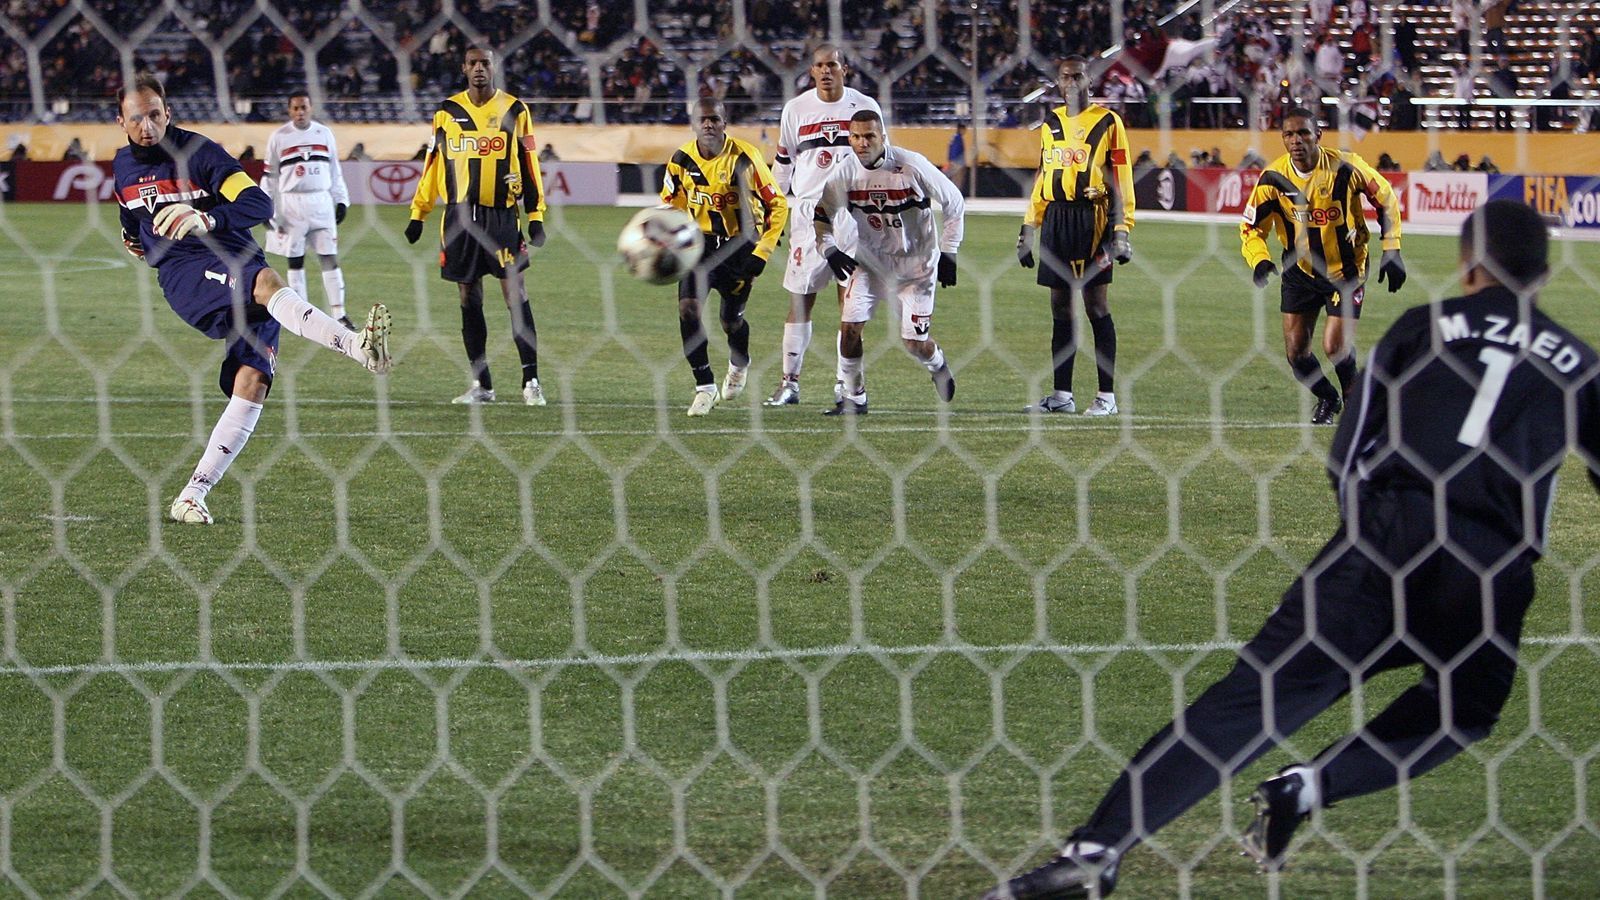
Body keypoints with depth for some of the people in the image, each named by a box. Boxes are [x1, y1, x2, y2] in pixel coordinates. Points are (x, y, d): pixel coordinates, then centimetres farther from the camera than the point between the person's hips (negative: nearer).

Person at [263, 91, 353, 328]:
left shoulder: (324, 134, 7)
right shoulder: (279, 138, 1)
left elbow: (335, 172, 13)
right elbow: (270, 176, 2)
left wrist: (341, 201, 8)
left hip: (321, 203, 1)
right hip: (291, 204, -1)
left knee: (330, 258, -2)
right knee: (295, 260, 3)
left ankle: (339, 313, -1)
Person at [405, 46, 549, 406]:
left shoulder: (514, 111, 4)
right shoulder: (447, 113, 8)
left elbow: (528, 165, 5)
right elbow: (433, 166, 13)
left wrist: (536, 216, 0)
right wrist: (417, 214, 11)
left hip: (501, 214, -2)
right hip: (459, 216, 2)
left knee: (515, 296, -8)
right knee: (469, 301, 5)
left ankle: (531, 382, -7)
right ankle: (481, 385, 11)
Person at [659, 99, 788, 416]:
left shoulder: (745, 158, -17)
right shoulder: (682, 160, -7)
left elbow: (777, 205, -8)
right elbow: (670, 206, 11)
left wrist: (763, 252, -14)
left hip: (740, 244, -2)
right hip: (701, 243, 2)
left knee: (731, 319, 1)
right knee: (687, 309, -17)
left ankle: (739, 364, 38)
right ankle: (705, 387, -6)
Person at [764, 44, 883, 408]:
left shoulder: (865, 107, 2)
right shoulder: (796, 110, 4)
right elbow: (782, 165, 11)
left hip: (853, 211, 0)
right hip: (807, 211, 1)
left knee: (851, 297, 0)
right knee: (800, 297, -1)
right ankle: (790, 382, 2)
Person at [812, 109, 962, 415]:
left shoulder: (912, 166, -21)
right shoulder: (845, 174, -13)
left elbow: (955, 204, -8)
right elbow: (821, 215, 4)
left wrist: (948, 252, -9)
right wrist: (829, 250, -13)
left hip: (916, 263, -3)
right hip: (871, 260, 3)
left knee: (916, 342, -2)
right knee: (849, 327, -12)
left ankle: (937, 364, 36)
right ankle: (853, 398, 5)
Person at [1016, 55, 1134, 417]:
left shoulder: (1107, 122, 1)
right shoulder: (1050, 124, 17)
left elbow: (1121, 180, -2)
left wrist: (1122, 228, -9)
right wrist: (1029, 227, 17)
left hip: (1091, 220, -5)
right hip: (1056, 220, 5)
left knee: (1096, 306, -5)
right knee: (1060, 309, 7)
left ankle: (1107, 396, -2)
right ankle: (1061, 394, 11)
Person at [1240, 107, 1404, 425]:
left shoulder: (1345, 168, -20)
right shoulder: (1274, 178, -14)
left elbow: (1386, 198, -4)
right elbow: (1251, 226, -4)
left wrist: (1392, 251, -7)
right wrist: (1259, 259, -24)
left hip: (1345, 270, -3)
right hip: (1300, 271, 3)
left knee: (1335, 347, -14)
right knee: (1296, 352, 1)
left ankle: (1353, 396, 19)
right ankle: (1327, 399, 33)